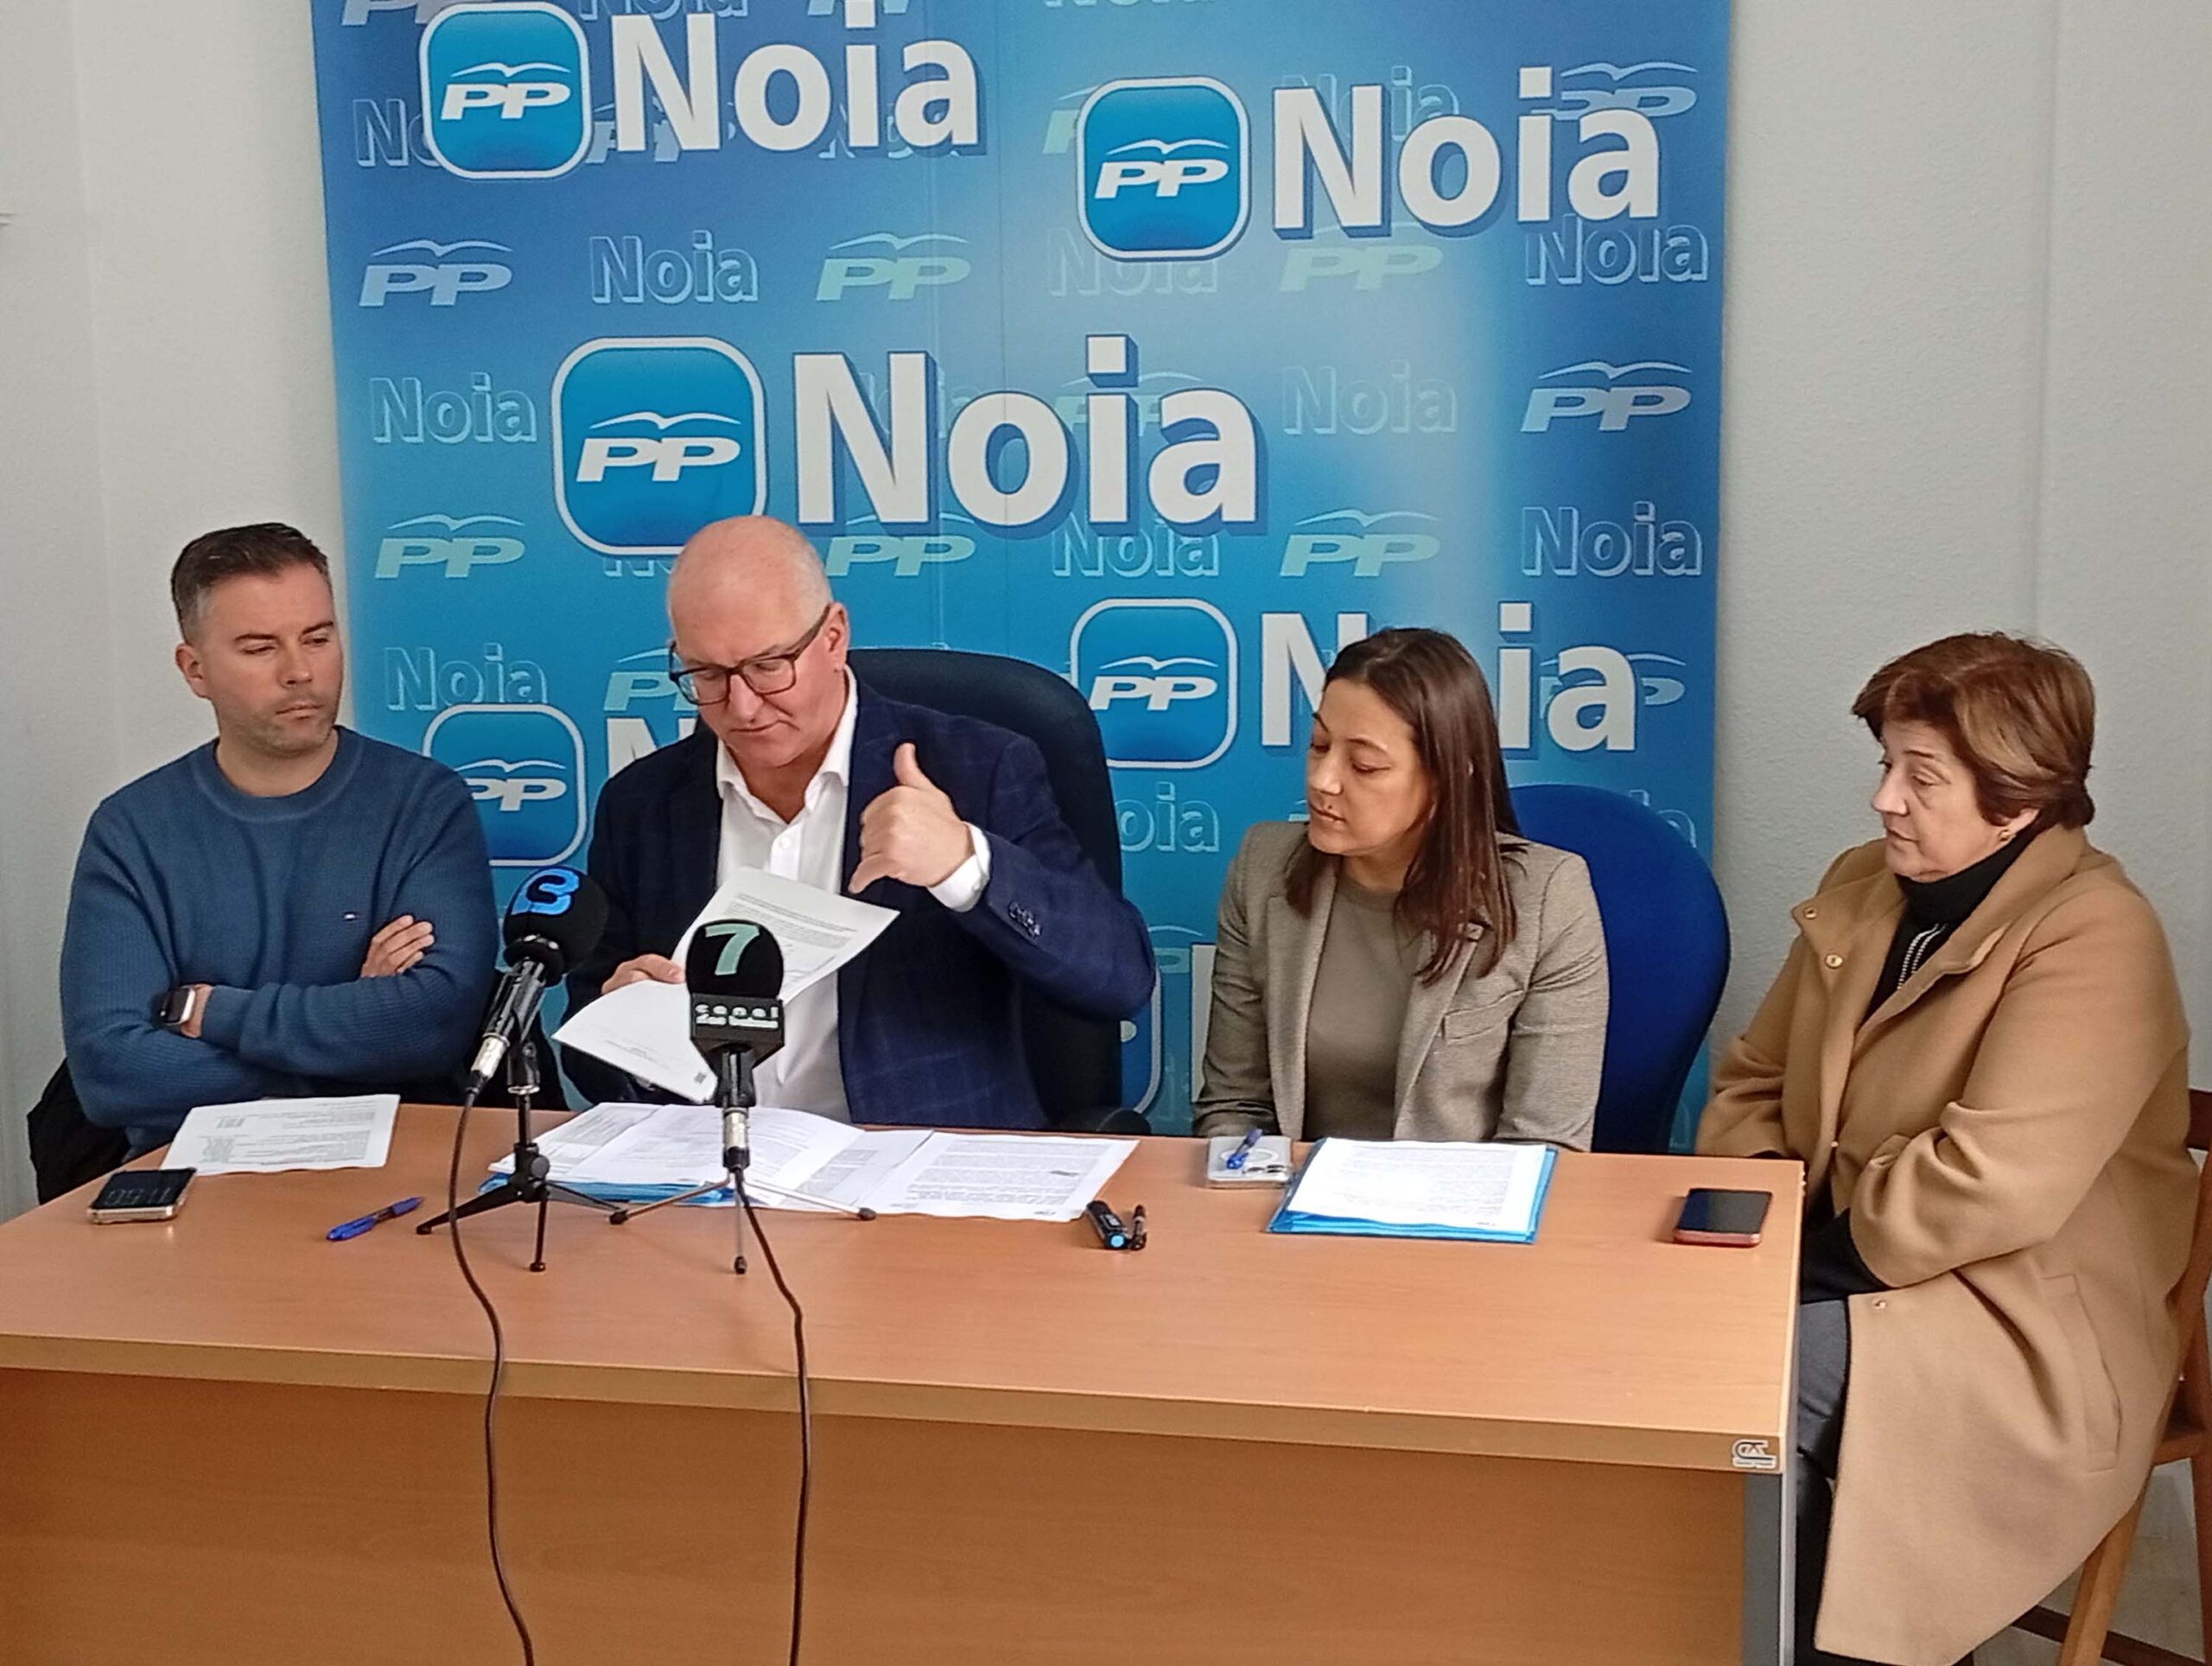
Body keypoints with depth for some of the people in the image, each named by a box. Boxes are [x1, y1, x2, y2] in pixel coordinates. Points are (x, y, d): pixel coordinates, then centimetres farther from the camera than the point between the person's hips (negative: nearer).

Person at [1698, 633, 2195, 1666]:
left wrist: (1821, 1235, -14)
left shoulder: (2093, 938, -17)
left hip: (2026, 1337, -7)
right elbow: (1752, 1083, 15)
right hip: (1845, 1274, 7)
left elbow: (1991, 1184, -27)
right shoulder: (1863, 889, 8)